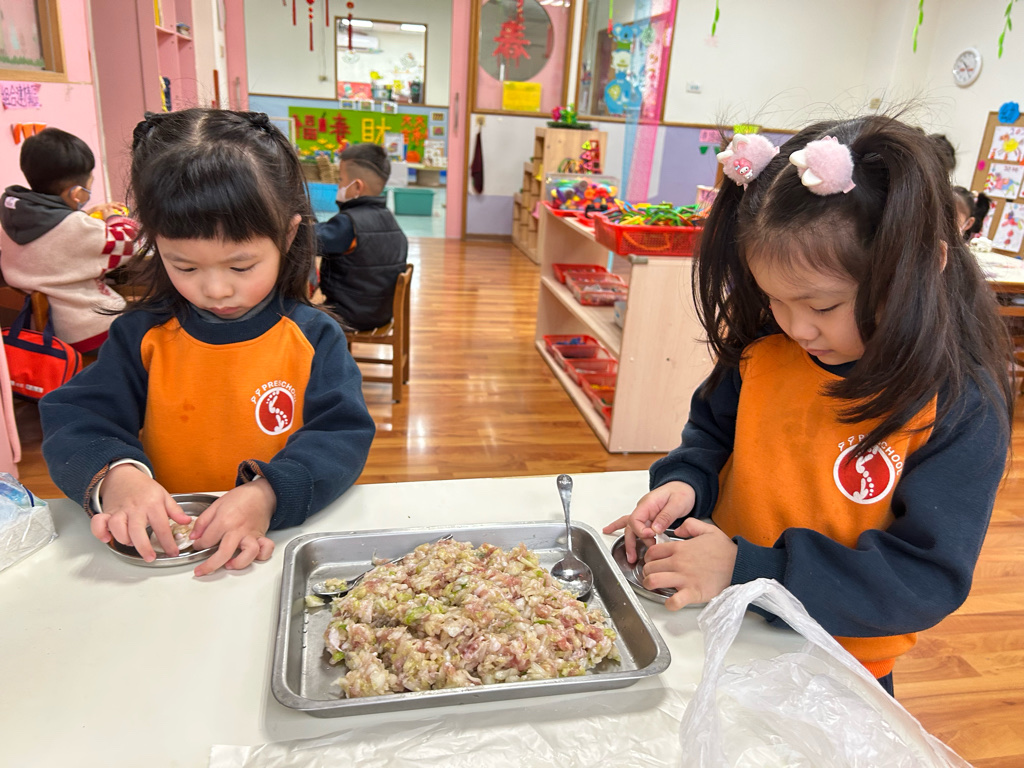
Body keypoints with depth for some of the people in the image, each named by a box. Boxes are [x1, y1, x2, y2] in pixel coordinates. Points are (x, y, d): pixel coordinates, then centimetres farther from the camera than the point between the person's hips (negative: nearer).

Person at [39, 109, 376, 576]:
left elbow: (341, 437, -10)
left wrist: (268, 494, -28)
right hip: (159, 547, 2)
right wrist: (115, 476, -22)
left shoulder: (314, 338, -3)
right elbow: (72, 421, 1)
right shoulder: (141, 336, 4)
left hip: (284, 540, -1)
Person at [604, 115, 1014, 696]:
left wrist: (747, 571, -33)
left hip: (836, 670, -3)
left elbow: (928, 579, -25)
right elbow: (713, 433, 5)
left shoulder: (960, 409, -23)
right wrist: (684, 484, -17)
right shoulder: (766, 350, -11)